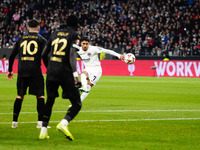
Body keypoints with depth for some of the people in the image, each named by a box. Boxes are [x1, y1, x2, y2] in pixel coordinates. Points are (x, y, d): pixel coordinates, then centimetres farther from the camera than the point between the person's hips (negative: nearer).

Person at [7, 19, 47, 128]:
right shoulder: (41, 40, 6)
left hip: (22, 70, 3)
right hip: (35, 70, -3)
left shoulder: (21, 39, 15)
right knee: (40, 96, 4)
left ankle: (14, 121, 13)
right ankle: (40, 122, -3)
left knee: (20, 96, 12)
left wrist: (10, 71, 24)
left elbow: (12, 56, 16)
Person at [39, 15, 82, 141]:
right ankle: (64, 123, -25)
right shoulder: (74, 35, 1)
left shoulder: (55, 34, 17)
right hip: (65, 72, -5)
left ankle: (43, 131, 14)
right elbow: (72, 55, -12)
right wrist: (75, 75, -15)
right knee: (77, 104, 1)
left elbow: (44, 55, 19)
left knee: (50, 101, 20)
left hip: (51, 73, 5)